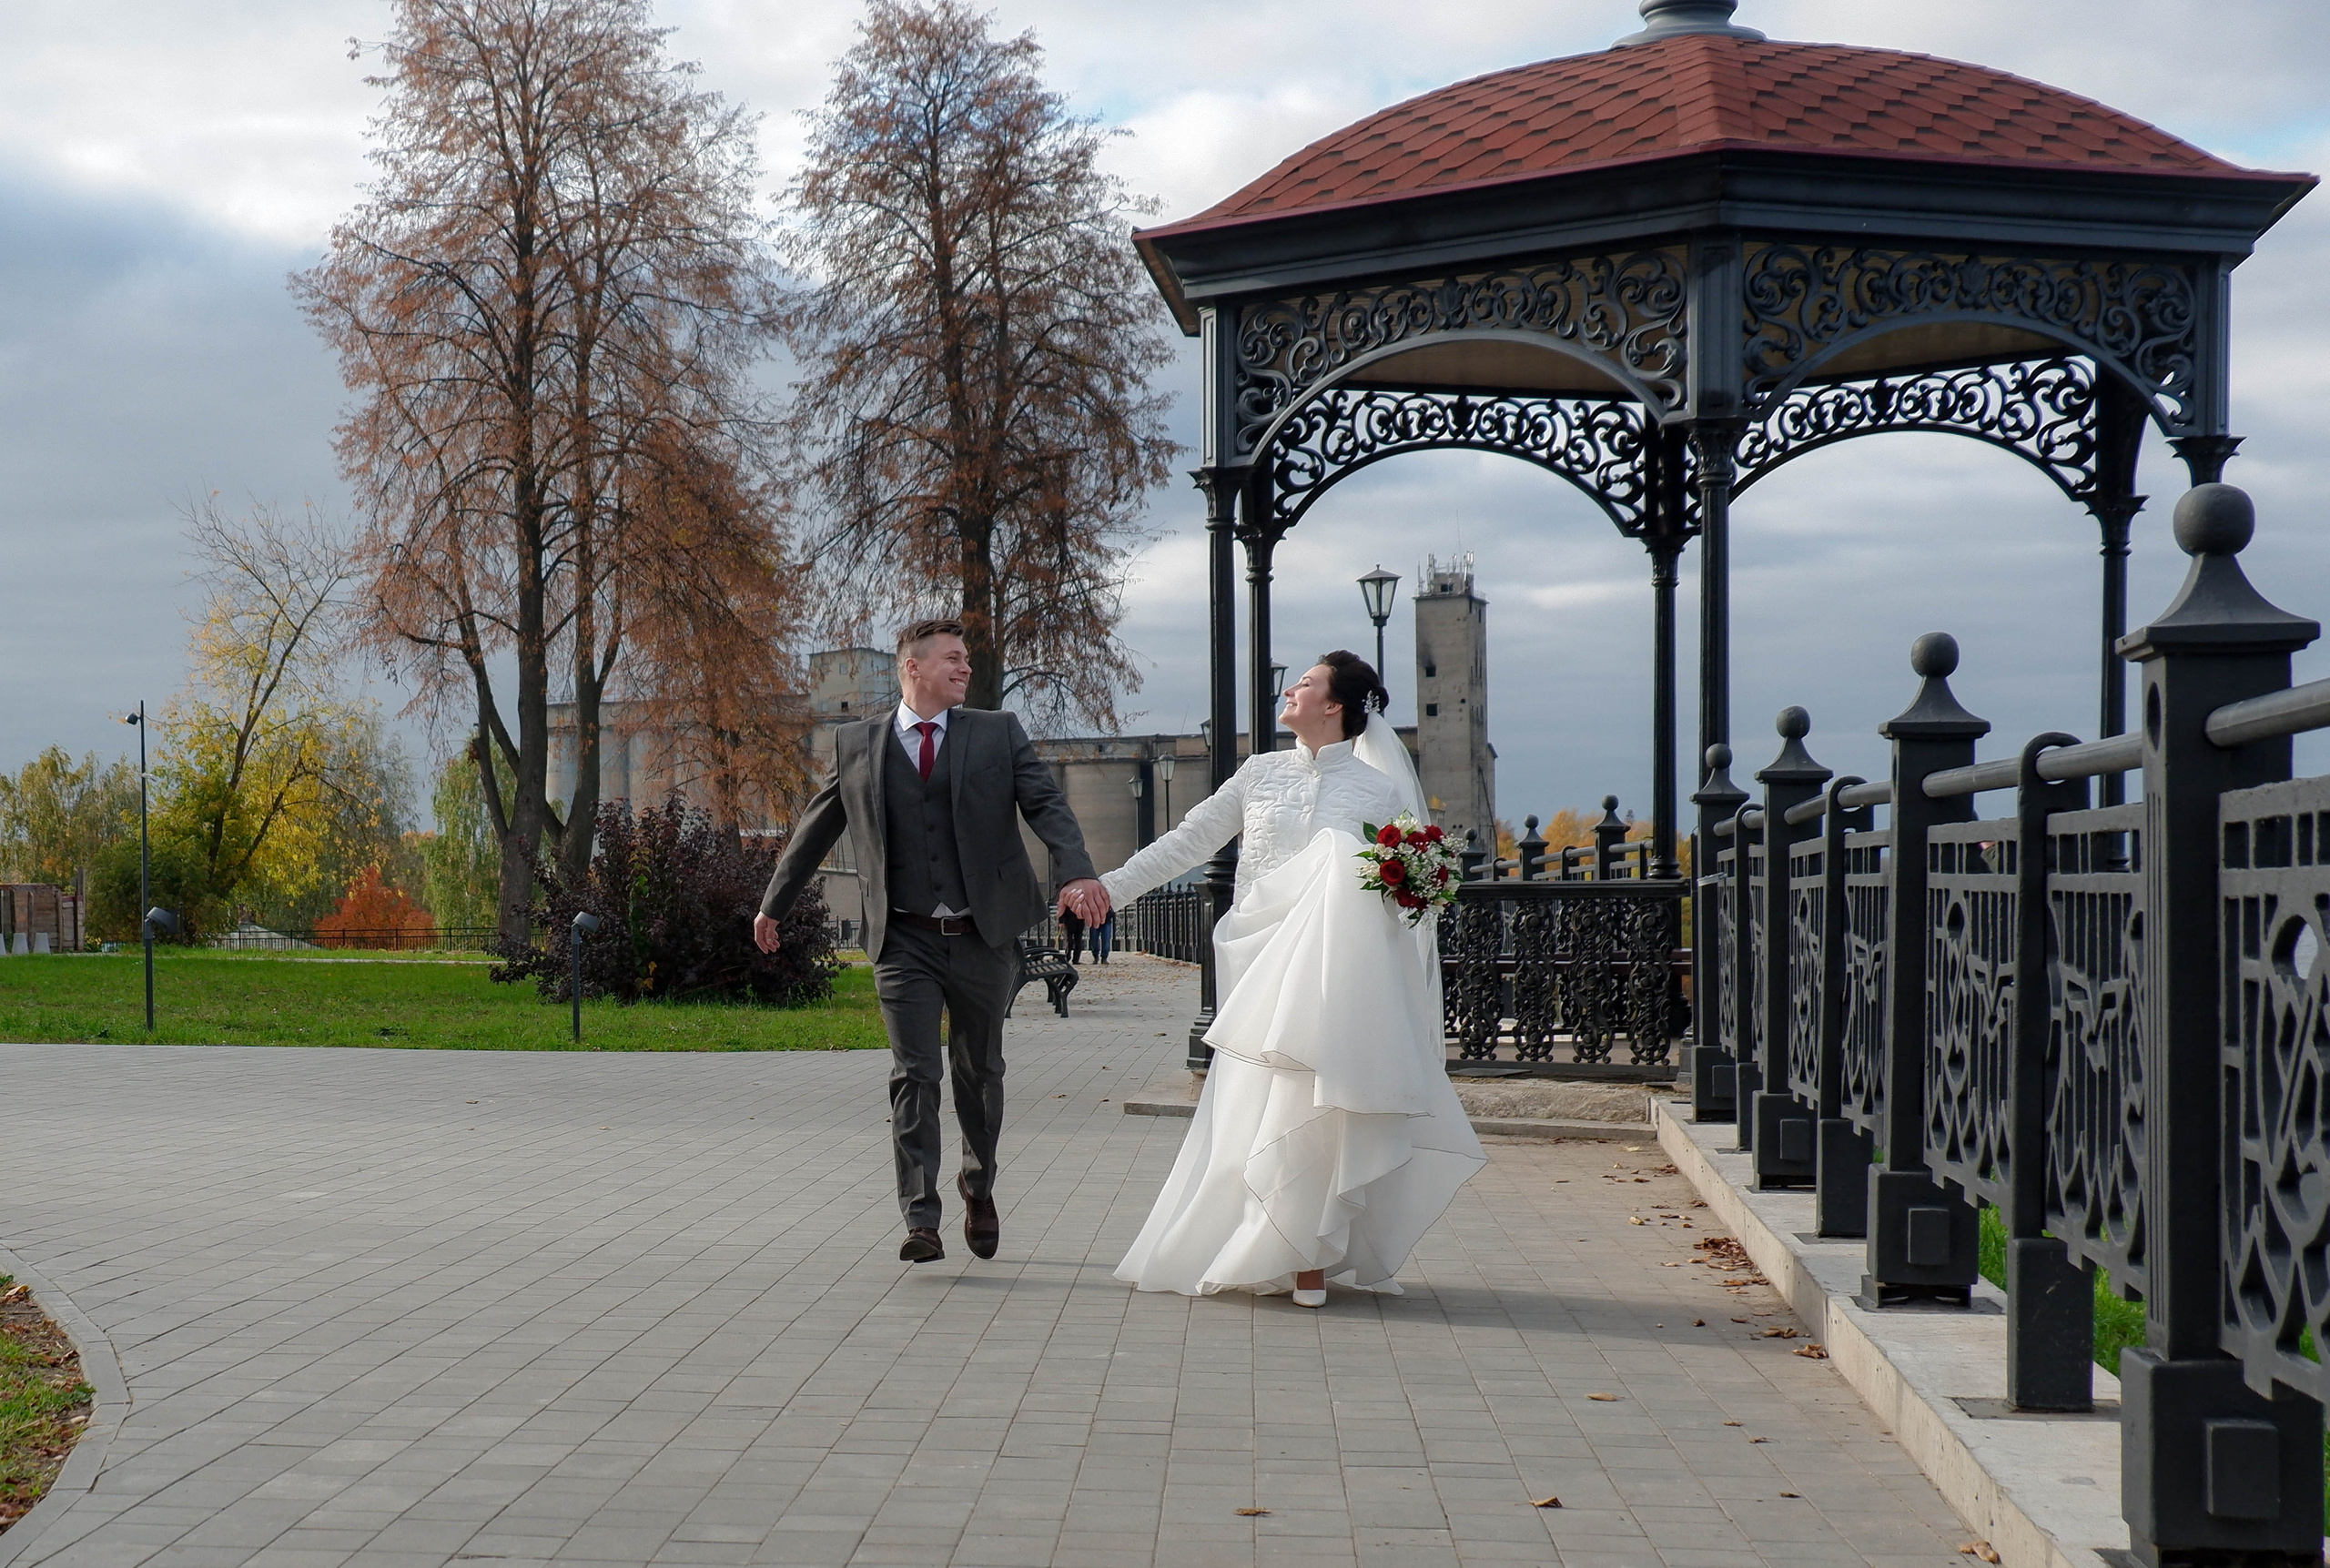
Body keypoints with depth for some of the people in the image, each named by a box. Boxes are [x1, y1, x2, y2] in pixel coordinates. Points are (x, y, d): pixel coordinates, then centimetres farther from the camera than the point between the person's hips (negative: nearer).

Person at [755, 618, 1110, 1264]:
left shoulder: (999, 733, 5)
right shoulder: (856, 743, 6)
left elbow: (1047, 805, -7)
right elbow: (815, 828, 16)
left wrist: (1078, 873, -24)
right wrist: (774, 904, 20)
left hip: (983, 938, 1)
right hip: (905, 941, -1)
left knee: (979, 1071, 13)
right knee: (913, 1077, -7)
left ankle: (979, 1185, 37)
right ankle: (921, 1222, -7)